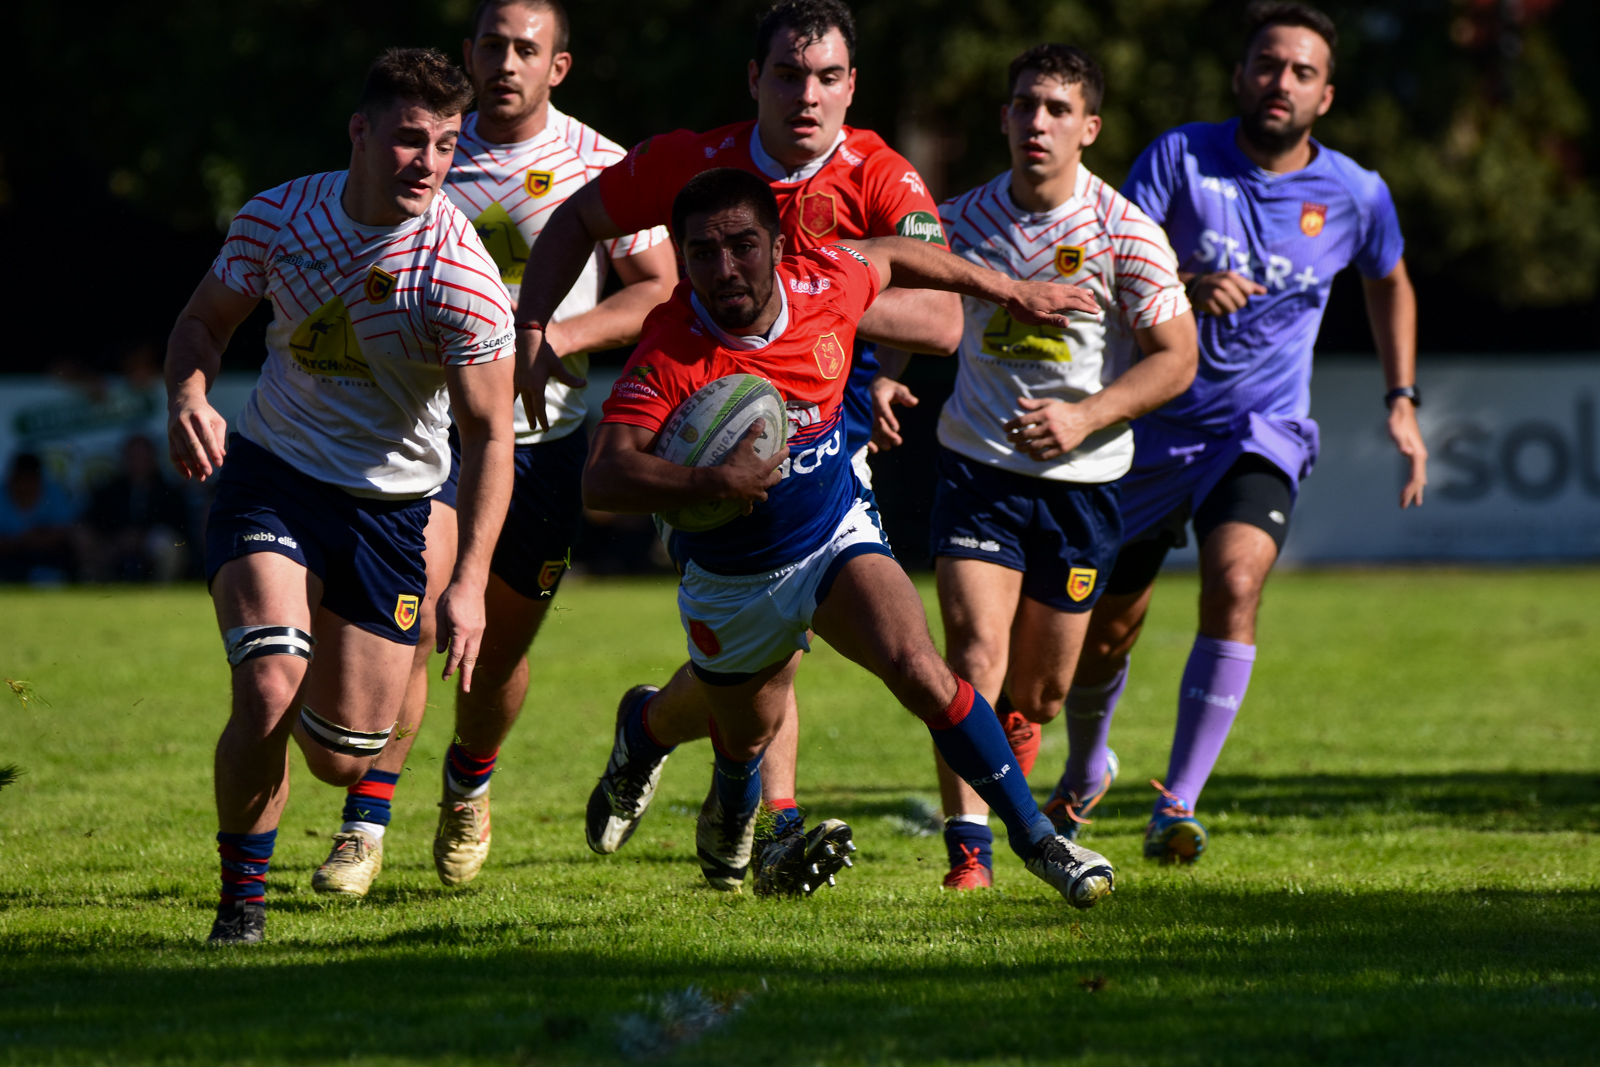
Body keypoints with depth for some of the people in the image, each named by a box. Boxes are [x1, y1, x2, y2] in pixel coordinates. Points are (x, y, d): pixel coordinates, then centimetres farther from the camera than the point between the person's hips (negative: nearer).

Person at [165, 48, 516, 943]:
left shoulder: (462, 279, -19)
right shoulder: (278, 218, -10)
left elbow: (490, 434, -14)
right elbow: (205, 321, 7)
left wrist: (470, 581, -23)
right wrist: (187, 398, -16)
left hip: (390, 504, 0)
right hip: (269, 474, 0)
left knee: (344, 760, 1)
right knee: (269, 689, -24)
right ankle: (242, 901, -3)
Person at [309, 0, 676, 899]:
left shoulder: (601, 169, -3)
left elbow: (662, 292, -4)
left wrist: (559, 335, -17)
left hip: (546, 434, 0)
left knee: (502, 647, 10)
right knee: (411, 618, -18)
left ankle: (470, 785, 40)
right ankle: (366, 825, -14)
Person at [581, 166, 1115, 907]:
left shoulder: (825, 285, -18)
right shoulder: (670, 354, -30)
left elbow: (890, 258, 7)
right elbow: (603, 479, -40)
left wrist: (1010, 292, 17)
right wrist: (716, 481, -53)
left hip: (837, 538, 1)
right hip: (730, 580, -1)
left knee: (920, 672, -23)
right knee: (748, 734, 21)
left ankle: (1034, 836, -11)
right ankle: (645, 728, 58)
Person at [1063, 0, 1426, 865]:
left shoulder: (1356, 195, -3)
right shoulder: (1179, 158, -9)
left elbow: (1388, 282, 19)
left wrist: (1402, 402, 12)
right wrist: (1185, 283, -34)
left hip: (1263, 430, 0)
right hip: (1151, 426, 0)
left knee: (1233, 586, -27)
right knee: (1103, 632, 8)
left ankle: (1177, 806, -24)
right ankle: (1083, 772, 40)